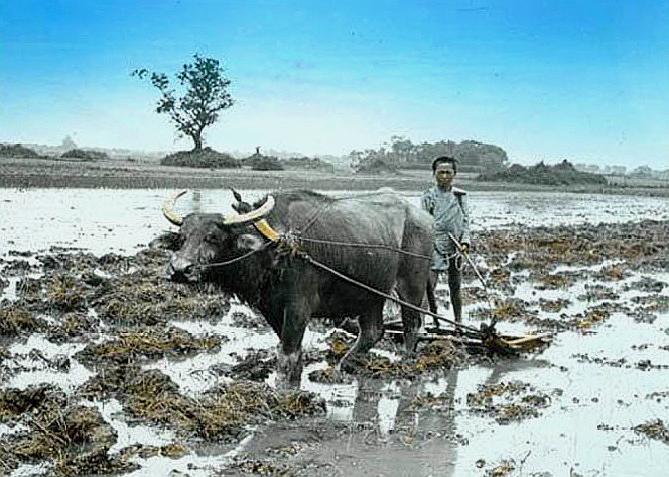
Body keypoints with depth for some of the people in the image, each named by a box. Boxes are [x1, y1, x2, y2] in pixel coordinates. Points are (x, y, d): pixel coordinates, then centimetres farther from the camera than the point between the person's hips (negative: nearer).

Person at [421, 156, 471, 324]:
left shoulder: (460, 195, 8)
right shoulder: (428, 196, 2)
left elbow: (465, 220, 7)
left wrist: (465, 241, -6)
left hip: (455, 247, 2)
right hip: (434, 246, -2)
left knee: (455, 287, 10)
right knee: (429, 285, -15)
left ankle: (458, 321, 21)